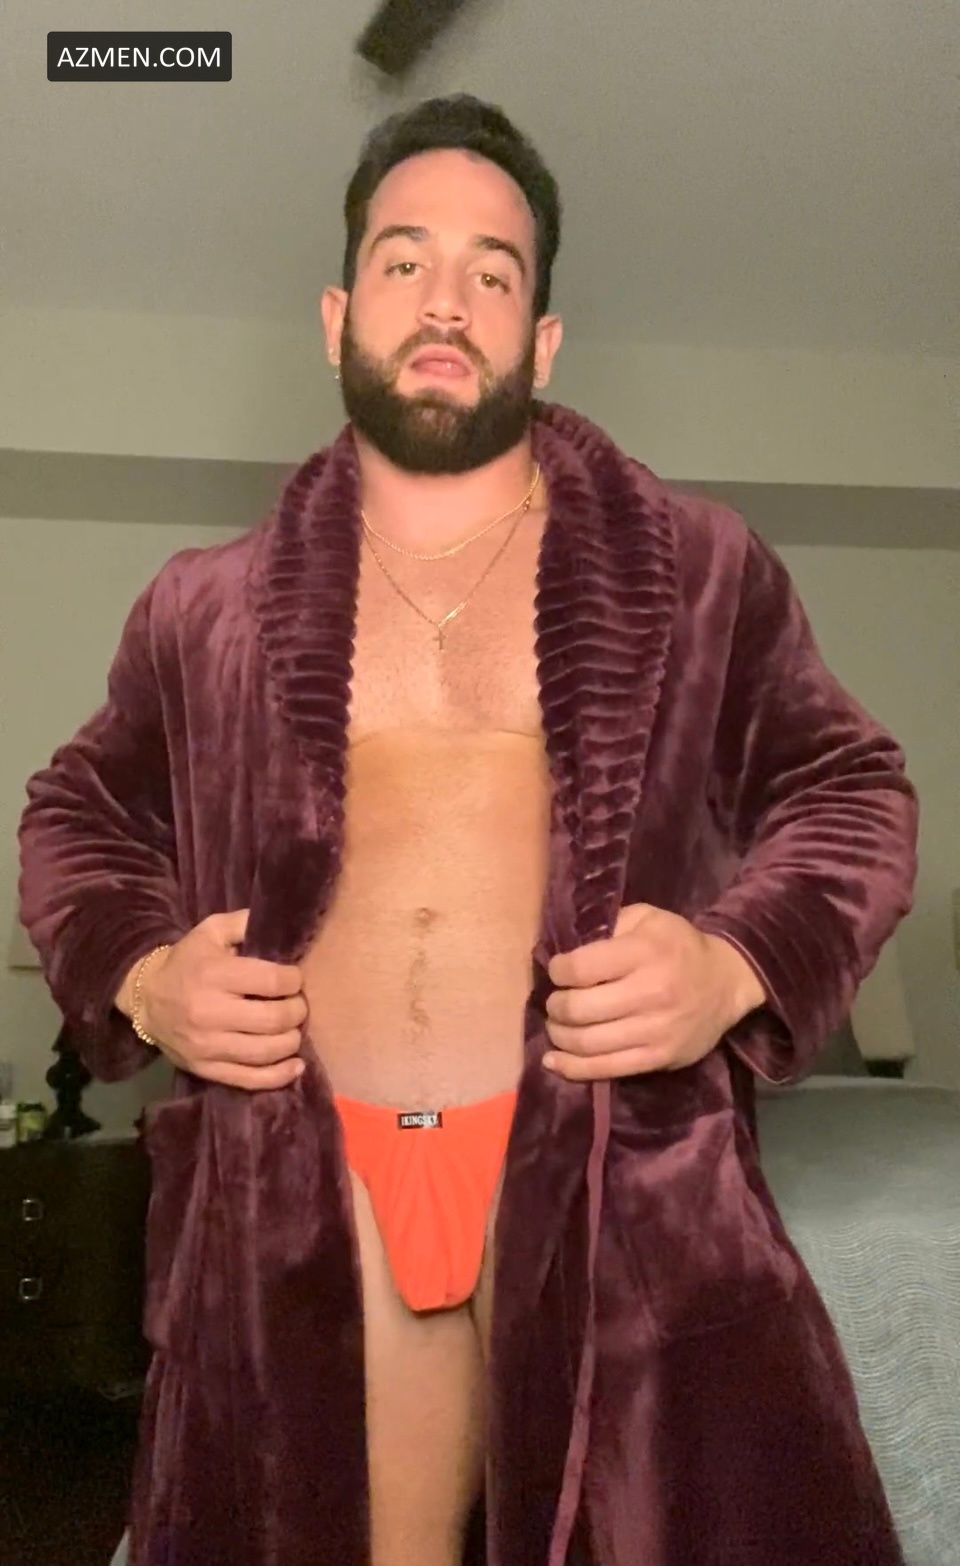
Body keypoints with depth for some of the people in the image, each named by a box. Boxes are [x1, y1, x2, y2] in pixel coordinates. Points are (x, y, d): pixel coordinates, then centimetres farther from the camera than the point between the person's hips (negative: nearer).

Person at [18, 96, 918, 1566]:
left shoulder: (697, 568, 5)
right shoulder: (208, 606, 10)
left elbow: (849, 793, 10)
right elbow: (79, 817, 20)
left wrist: (740, 963, -9)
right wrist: (135, 977, 1)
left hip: (625, 1184, -1)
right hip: (298, 1196, 2)